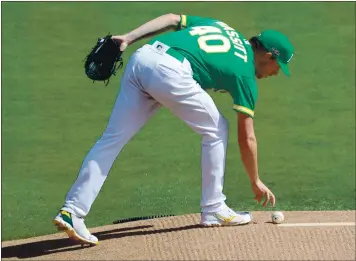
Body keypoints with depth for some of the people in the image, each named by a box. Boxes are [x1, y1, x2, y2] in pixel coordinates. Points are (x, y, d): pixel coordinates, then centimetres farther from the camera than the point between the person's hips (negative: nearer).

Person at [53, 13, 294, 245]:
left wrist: (129, 38, 11)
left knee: (112, 139, 4)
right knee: (216, 130, 14)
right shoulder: (245, 73, 14)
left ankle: (72, 211, -4)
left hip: (140, 59, 7)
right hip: (170, 70, -7)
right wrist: (256, 181, 27)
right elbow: (247, 138, 16)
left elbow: (171, 19, 20)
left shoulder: (220, 26, 32)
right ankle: (213, 209, 18)